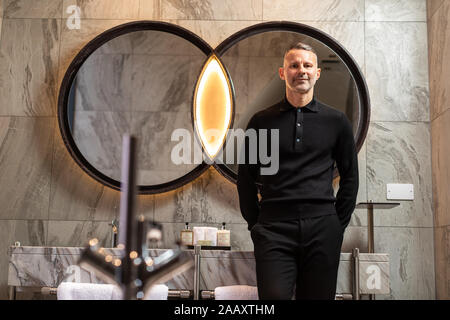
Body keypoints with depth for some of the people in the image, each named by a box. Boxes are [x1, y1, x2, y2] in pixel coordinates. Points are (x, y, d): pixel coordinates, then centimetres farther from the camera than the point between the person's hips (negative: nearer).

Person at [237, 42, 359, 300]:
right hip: (274, 228, -1)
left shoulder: (337, 121, 9)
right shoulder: (262, 121, 7)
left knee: (319, 295, 6)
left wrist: (339, 223, 7)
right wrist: (256, 224, 5)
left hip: (322, 228, 1)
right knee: (274, 296, -9)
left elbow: (350, 176, 14)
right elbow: (246, 177, 11)